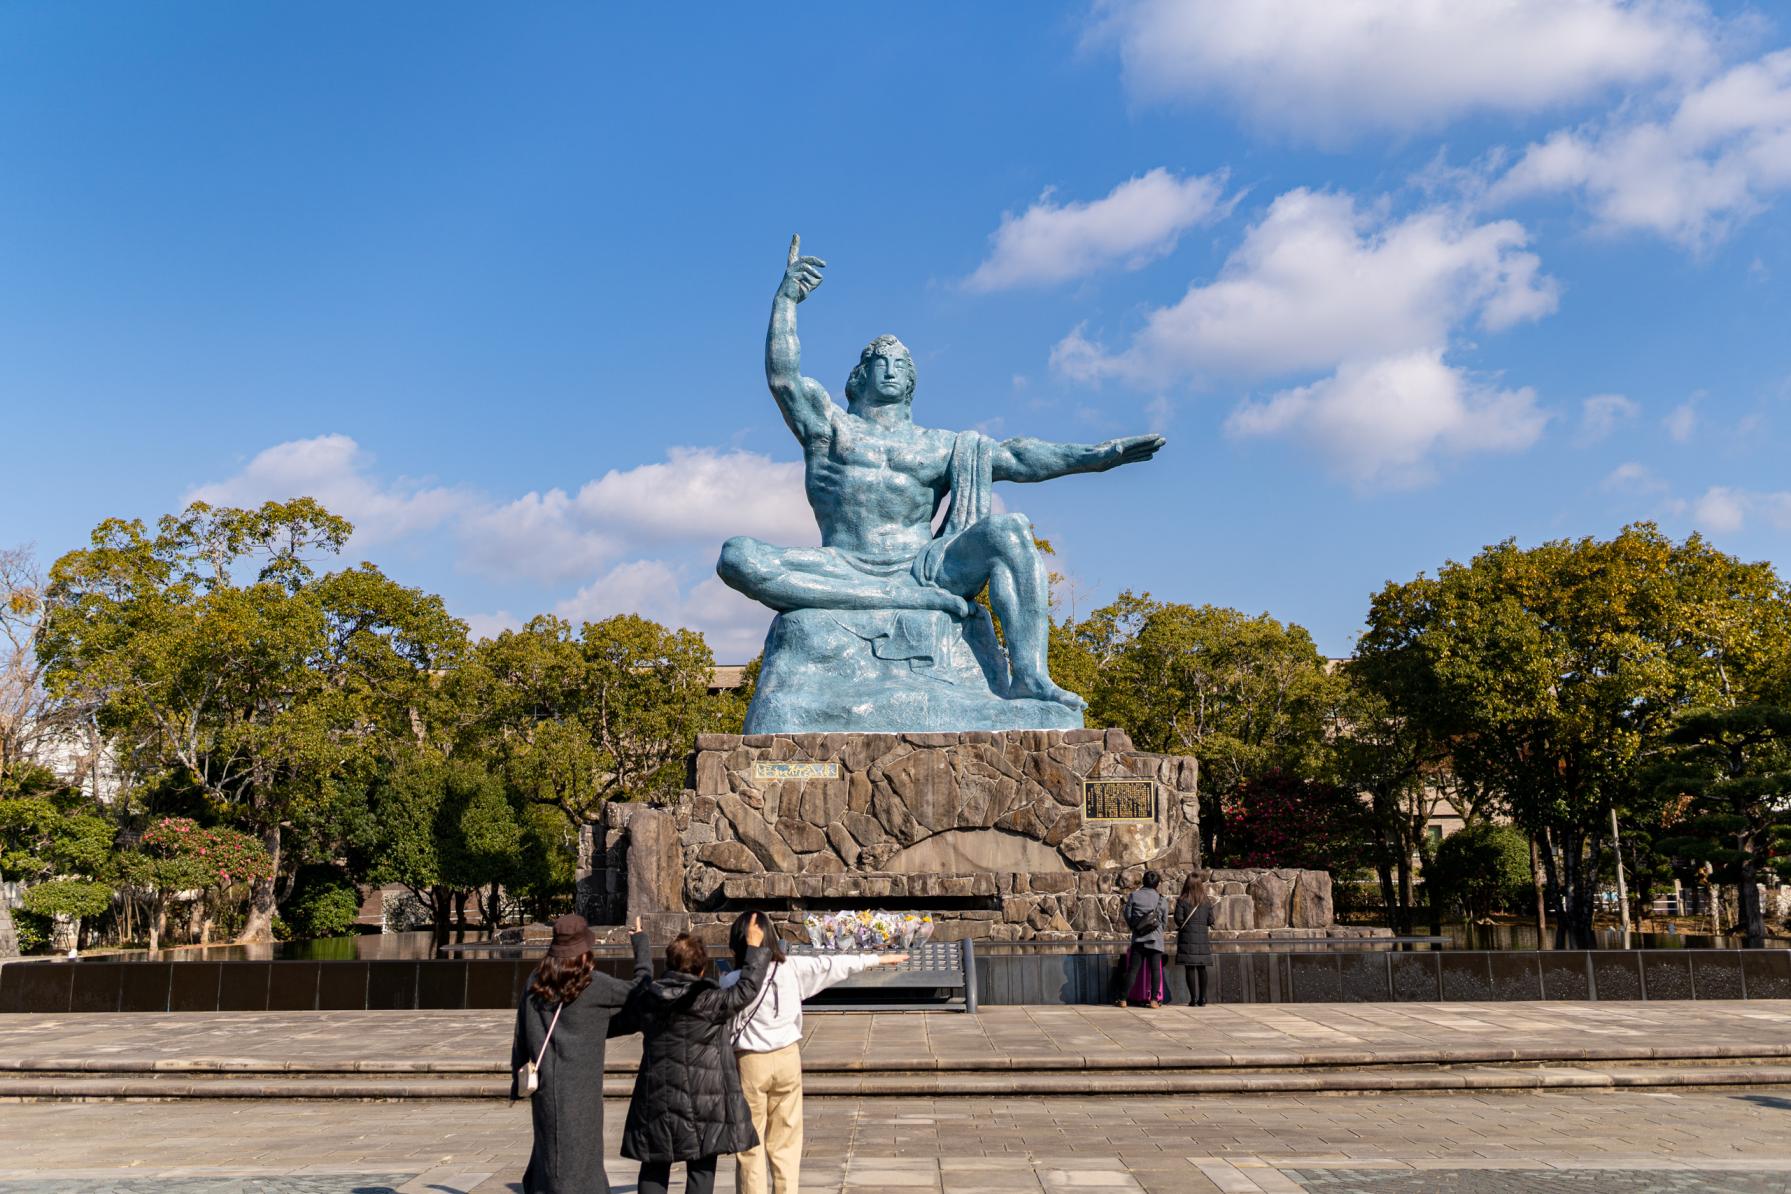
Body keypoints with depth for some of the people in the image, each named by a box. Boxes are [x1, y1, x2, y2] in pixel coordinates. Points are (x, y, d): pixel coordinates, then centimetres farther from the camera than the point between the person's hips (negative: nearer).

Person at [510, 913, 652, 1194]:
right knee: (576, 1159, 2)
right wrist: (640, 943, 13)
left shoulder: (535, 984, 3)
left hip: (545, 1086, 5)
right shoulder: (595, 985, -12)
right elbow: (642, 988, 1)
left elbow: (521, 1036, 9)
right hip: (578, 1088, -5)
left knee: (548, 1149, 19)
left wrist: (518, 1076, 19)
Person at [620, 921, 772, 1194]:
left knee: (654, 1170, 14)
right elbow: (747, 989, -7)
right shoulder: (709, 1002, -15)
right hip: (703, 1102, -4)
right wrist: (755, 947, 6)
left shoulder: (647, 1000, -2)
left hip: (656, 1102, 4)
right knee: (701, 1171, 7)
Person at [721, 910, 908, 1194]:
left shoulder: (733, 982, -14)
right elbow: (832, 964, 5)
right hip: (787, 1058, 3)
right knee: (785, 1142, 13)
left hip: (749, 1063, -3)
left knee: (749, 1143, 7)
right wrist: (878, 958, 17)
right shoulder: (792, 968, -5)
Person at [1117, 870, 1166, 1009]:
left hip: (1138, 937, 0)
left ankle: (1123, 999, -1)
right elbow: (1164, 919, 7)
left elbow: (1127, 916, 1)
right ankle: (1154, 1000, -1)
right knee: (1155, 969, 4)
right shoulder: (1160, 898, 1)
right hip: (1155, 938, 0)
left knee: (1133, 969, 1)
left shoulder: (1134, 896, -1)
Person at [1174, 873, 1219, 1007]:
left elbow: (1178, 919, -9)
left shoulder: (1182, 900, -6)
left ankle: (1193, 998, -3)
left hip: (1187, 937, -3)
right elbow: (1211, 920, 3)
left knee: (1189, 968, -1)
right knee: (1202, 968, 9)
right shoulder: (1207, 901, 2)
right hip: (1203, 936, 3)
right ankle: (1202, 998, 9)